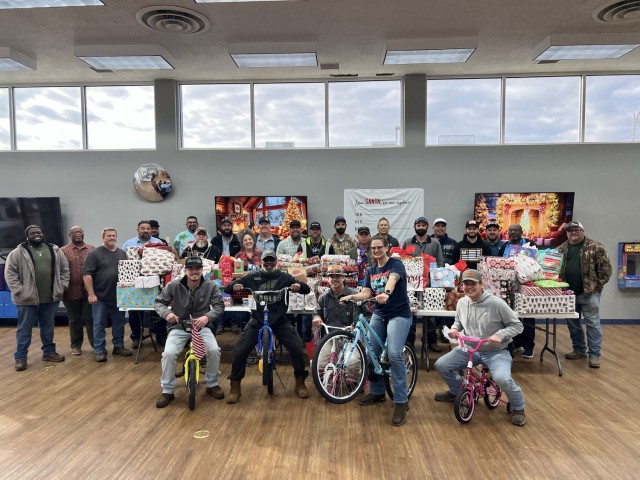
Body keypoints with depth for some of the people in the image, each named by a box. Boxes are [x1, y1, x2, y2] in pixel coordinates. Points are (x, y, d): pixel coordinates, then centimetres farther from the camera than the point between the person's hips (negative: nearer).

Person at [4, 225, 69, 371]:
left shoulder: (54, 250, 7)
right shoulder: (18, 252, -3)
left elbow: (65, 269, 12)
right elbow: (10, 273, -5)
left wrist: (61, 287, 4)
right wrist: (19, 291, -12)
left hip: (51, 297, 3)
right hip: (28, 298, -3)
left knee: (48, 327, 14)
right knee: (24, 328, 5)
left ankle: (49, 352, 26)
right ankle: (20, 357, 14)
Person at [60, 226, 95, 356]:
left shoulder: (92, 249, 8)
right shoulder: (63, 251, 3)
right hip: (72, 292, 0)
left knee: (91, 319, 4)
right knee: (74, 320, 10)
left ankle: (96, 344, 13)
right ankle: (76, 345, 22)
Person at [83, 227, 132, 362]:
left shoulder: (122, 253, 11)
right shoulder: (95, 253, -5)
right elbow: (87, 274, -10)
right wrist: (91, 294, -15)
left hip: (119, 296, 5)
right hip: (100, 296, -5)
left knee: (119, 323, 11)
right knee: (99, 324, 3)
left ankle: (118, 346, 24)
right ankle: (99, 351, 11)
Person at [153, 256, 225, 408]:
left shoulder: (211, 286, -6)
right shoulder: (174, 285, -6)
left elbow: (219, 305, -9)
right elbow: (158, 302, 0)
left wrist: (207, 317, -29)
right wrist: (167, 313, -23)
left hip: (202, 327, 0)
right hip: (179, 327, 0)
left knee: (214, 350, -24)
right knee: (168, 353, -25)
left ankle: (212, 384, 3)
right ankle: (167, 391, -1)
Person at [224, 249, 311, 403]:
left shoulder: (284, 277, 3)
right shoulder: (252, 277, 3)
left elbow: (307, 289, 0)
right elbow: (227, 288, 3)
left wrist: (299, 286, -24)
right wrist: (234, 285, -21)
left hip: (280, 320, 0)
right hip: (257, 321, 0)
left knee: (297, 349, -11)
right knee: (240, 351, -9)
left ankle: (300, 382, 12)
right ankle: (235, 387, 12)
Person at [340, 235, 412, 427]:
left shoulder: (396, 264, -9)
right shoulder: (370, 270, 10)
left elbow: (392, 280, -31)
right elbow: (366, 292, -1)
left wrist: (386, 293, -51)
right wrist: (352, 297, -21)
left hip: (399, 314, -6)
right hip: (379, 314, 7)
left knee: (394, 354, -22)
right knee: (371, 353, 5)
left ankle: (401, 402, -11)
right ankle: (377, 392, 27)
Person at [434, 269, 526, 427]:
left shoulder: (496, 303, -18)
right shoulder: (461, 303, -2)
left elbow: (517, 325, -10)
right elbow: (458, 321, 18)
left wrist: (500, 335, -26)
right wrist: (454, 328, -5)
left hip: (496, 352, -5)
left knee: (502, 379, -32)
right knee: (441, 365, -4)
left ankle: (518, 407, 2)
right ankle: (457, 391, 27)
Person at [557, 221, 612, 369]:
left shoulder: (595, 247, -4)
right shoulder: (561, 249, 9)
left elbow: (605, 267, -6)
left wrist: (598, 285, -8)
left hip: (589, 292, -5)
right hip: (568, 293, 5)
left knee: (592, 323, 0)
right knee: (572, 323, 12)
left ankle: (594, 355, 9)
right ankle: (579, 350, 27)